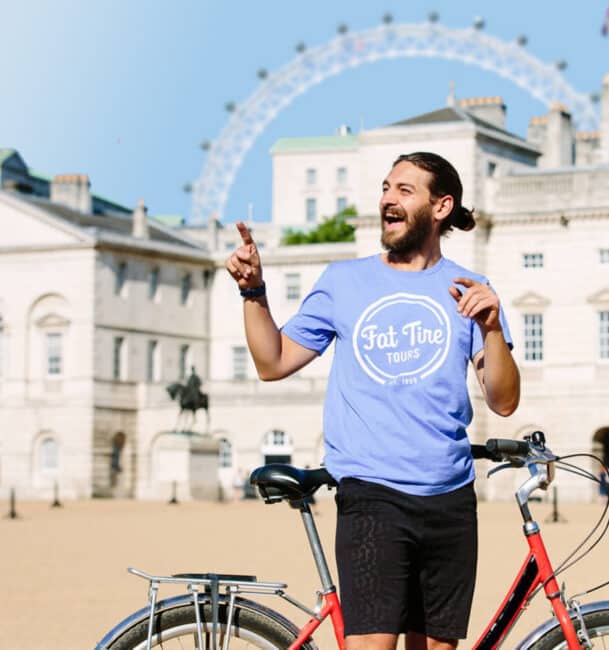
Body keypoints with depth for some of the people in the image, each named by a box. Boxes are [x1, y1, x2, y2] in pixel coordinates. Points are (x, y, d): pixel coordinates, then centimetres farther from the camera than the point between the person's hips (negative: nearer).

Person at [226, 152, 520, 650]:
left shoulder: (467, 291, 8)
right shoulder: (344, 281, 9)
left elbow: (504, 402, 0)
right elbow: (273, 363, 10)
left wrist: (492, 327, -16)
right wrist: (253, 290, -3)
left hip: (450, 498, 2)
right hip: (372, 496, -2)